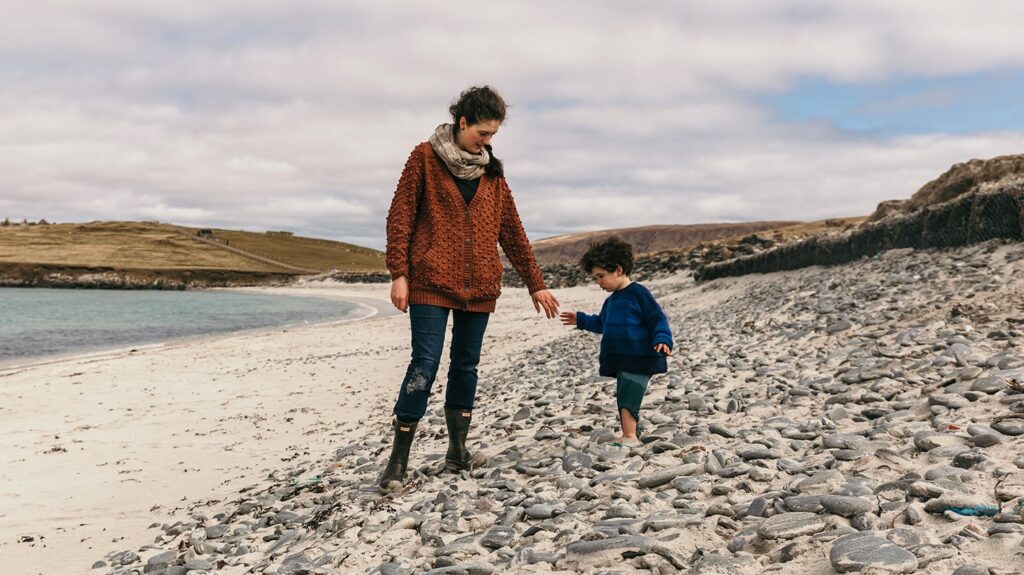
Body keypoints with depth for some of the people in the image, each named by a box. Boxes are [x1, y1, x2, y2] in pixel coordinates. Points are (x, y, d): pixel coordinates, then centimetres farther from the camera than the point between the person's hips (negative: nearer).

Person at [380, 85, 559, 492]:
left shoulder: (491, 169, 13)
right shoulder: (426, 157, 2)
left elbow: (511, 230, 16)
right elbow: (400, 217, -1)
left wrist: (535, 284, 14)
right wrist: (398, 273, -10)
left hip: (479, 285, 5)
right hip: (431, 281, -4)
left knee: (466, 365, 8)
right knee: (425, 364, -9)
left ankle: (458, 451, 19)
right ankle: (398, 461, -3)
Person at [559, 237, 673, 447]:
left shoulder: (638, 293, -10)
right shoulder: (611, 301, 17)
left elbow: (658, 319, -12)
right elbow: (602, 324, 34)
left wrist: (662, 339, -26)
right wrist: (581, 320, 35)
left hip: (640, 359, -9)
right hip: (620, 361, 9)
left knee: (627, 398, -17)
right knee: (624, 399, 11)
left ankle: (629, 437, -19)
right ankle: (630, 436, 19)